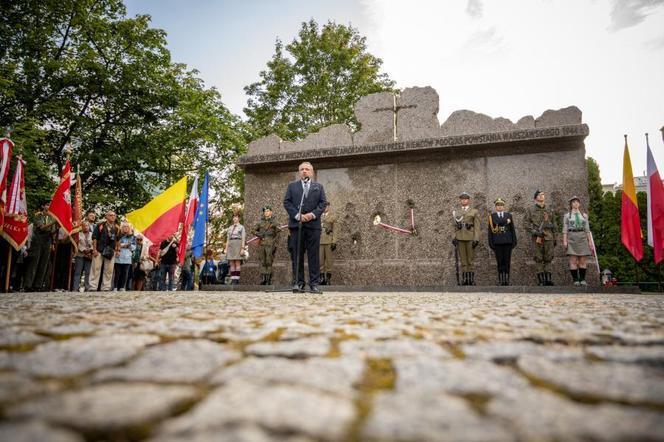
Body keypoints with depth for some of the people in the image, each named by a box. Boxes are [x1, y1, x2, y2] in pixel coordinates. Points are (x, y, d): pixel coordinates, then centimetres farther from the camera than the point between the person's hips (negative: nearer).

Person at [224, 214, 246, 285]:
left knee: (237, 263, -8)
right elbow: (228, 239, 18)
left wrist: (242, 248, -12)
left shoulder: (241, 227, 4)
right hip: (230, 245, 5)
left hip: (238, 244, -5)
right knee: (232, 263, 1)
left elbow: (243, 239, -2)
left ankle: (237, 279, -9)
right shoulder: (230, 228, 19)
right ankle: (233, 279, 1)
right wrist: (226, 249, 9)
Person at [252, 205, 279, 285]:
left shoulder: (273, 222, 6)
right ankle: (263, 279, 7)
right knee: (262, 262, 3)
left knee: (269, 262, -4)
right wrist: (258, 234, -2)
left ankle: (268, 279, -1)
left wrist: (274, 242, -6)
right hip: (261, 244, 3)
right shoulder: (260, 222, 13)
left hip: (270, 245, -3)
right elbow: (253, 230, 17)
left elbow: (277, 234, 4)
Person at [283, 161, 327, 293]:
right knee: (297, 255, 1)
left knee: (314, 255, -1)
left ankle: (314, 284, 2)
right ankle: (298, 283, 6)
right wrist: (298, 215, -9)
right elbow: (287, 202, 5)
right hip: (296, 224, 0)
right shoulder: (292, 186, 15)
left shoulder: (319, 187, 16)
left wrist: (312, 214, -9)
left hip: (313, 224, 0)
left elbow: (323, 203, 7)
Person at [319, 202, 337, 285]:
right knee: (320, 259, 0)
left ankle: (328, 278, 3)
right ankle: (322, 277, 5)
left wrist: (334, 242, -6)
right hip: (319, 241, 2)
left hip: (329, 241, -2)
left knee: (329, 259, -1)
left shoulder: (333, 217, 8)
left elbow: (334, 231, 2)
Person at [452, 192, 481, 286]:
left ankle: (471, 281, 5)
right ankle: (464, 281, 8)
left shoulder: (475, 211, 2)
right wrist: (454, 238, 1)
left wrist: (476, 239, -13)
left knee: (471, 260, 0)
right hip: (460, 238, 3)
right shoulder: (455, 212, 11)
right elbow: (455, 227, 12)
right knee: (463, 261, 4)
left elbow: (477, 226, -4)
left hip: (470, 238, -3)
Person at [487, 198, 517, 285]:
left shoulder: (509, 215, 11)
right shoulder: (492, 216, 5)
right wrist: (491, 243, -1)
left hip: (507, 242, 1)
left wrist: (514, 241, 6)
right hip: (497, 242, -1)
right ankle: (501, 279, 6)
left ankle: (506, 279, 8)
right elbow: (490, 230, 4)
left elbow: (512, 229, 11)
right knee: (500, 261, 0)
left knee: (507, 261, 2)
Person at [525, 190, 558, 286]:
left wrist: (554, 238, 15)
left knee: (548, 258, 1)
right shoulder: (530, 209, 5)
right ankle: (540, 280, 1)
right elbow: (526, 223, -1)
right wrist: (534, 231, -14)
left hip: (548, 237, 3)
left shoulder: (550, 210, 14)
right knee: (538, 259, -1)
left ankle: (548, 279, 5)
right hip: (537, 237, -3)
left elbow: (553, 226, 17)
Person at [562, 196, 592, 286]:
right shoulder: (567, 215, 7)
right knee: (573, 260, -5)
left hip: (582, 238, 2)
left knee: (583, 260, 0)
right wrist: (564, 240, -6)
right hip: (572, 238, -2)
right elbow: (565, 229, 2)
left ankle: (582, 279, 6)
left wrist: (589, 241, 8)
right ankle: (575, 280, -1)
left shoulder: (584, 215, 14)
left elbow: (587, 229, 13)